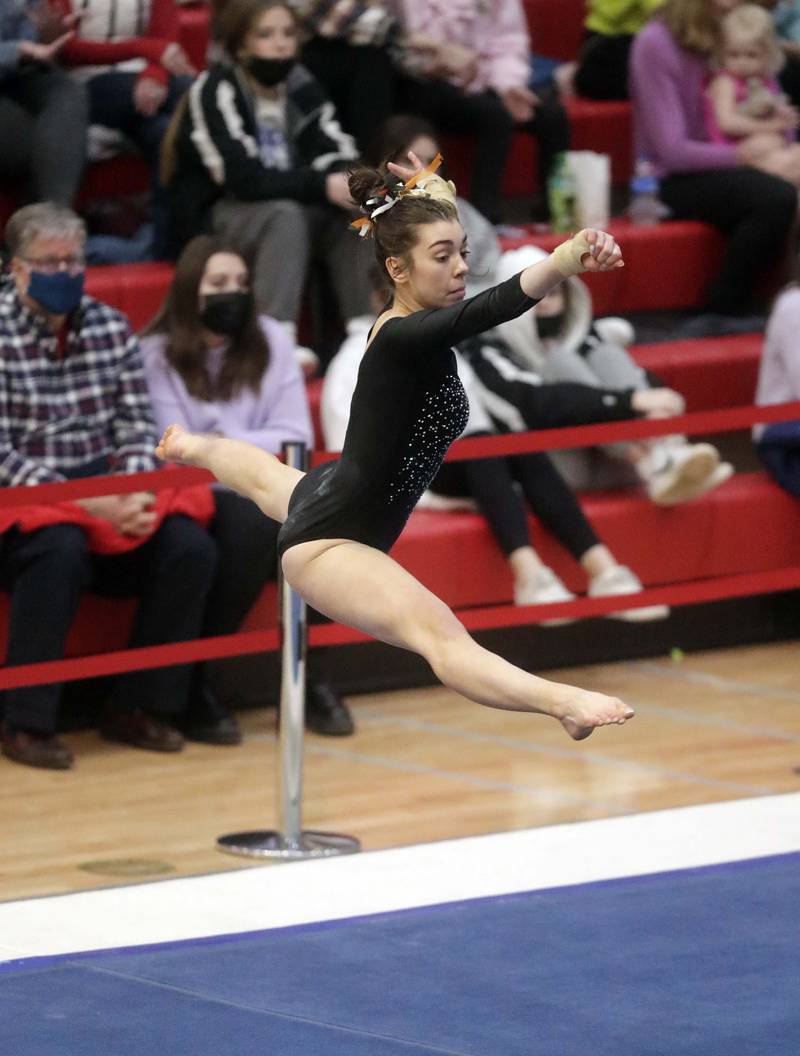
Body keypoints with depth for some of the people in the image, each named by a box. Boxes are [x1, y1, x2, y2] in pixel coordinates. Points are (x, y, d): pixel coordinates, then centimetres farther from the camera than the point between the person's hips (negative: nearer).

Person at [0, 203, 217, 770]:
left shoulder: (112, 328, 9)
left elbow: (138, 427, 7)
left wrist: (133, 495, -14)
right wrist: (87, 503, -23)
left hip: (110, 499, 5)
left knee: (189, 547, -21)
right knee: (59, 548, -37)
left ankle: (142, 708, -8)